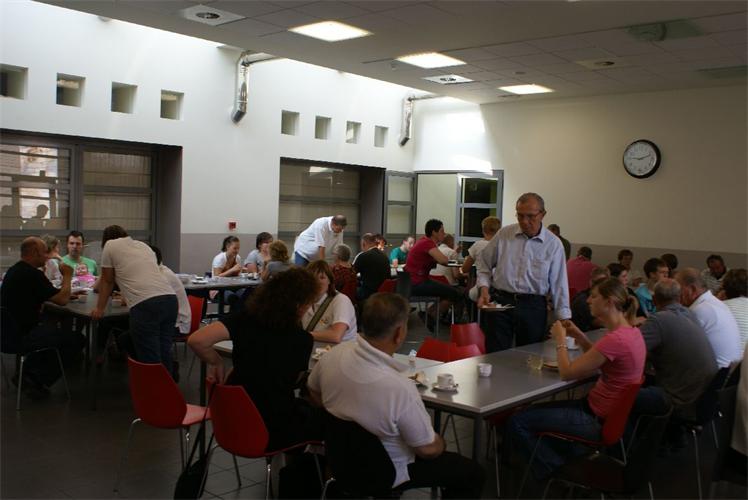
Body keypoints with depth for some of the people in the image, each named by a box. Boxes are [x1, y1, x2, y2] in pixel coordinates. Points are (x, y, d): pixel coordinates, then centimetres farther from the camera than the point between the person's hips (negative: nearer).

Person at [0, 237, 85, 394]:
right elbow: (62, 299, -17)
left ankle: (28, 373, 23)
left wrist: (65, 292, 10)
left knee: (52, 328, 32)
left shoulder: (14, 270, 11)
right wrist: (67, 276, -2)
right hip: (20, 338, -10)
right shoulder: (33, 274, -20)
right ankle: (38, 381, 5)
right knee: (77, 339, -1)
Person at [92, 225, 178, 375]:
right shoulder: (144, 245, 29)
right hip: (170, 299, 6)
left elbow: (107, 281, 20)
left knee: (150, 360, -3)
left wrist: (99, 309, 33)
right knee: (164, 354, 13)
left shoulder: (110, 245, 13)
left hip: (145, 305, -6)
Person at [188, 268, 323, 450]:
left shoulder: (245, 317, -10)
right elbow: (295, 382, 4)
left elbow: (197, 340, -22)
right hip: (272, 432, -5)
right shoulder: (303, 340, -13)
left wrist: (216, 362, -4)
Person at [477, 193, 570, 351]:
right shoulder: (504, 234, 1)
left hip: (533, 306, 0)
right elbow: (484, 265, 11)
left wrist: (564, 319, -3)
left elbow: (558, 284, 0)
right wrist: (484, 290, -4)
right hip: (499, 302, 0)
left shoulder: (554, 244, -2)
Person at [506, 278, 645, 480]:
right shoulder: (631, 331, 3)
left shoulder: (615, 339, -27)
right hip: (610, 410, 10)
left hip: (600, 420, -10)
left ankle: (558, 473, 7)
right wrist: (579, 337, 5)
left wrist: (560, 340, -6)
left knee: (517, 422, -9)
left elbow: (567, 373, -21)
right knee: (534, 411, 21)